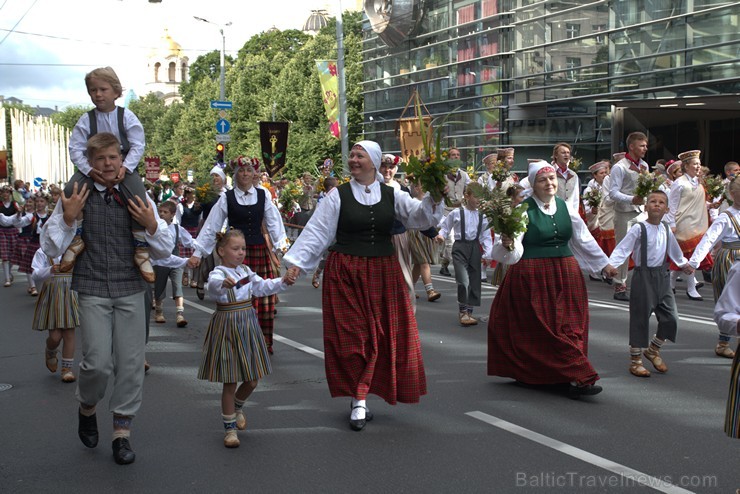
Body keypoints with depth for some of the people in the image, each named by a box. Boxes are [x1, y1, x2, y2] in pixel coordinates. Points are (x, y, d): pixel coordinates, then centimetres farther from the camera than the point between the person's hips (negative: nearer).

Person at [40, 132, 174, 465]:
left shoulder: (138, 199, 7)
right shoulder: (77, 197, 1)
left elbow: (164, 251, 11)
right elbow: (51, 248, 2)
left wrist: (151, 226, -7)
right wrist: (67, 218, -13)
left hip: (131, 290, 2)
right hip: (92, 291, -2)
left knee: (131, 364, 1)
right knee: (98, 363, -9)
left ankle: (122, 432, 16)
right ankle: (87, 408, 24)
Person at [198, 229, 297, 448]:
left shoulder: (245, 271, 8)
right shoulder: (218, 274, -15)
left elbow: (262, 287, 14)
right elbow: (213, 286, -37)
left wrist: (284, 281, 0)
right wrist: (224, 284, -60)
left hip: (248, 327, 6)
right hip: (227, 329, -6)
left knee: (251, 381, 12)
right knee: (230, 383, 0)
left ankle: (237, 407, 42)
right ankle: (230, 428, 14)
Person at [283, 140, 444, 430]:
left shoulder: (391, 196, 4)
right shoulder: (338, 196, -3)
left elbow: (419, 216, -3)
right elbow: (317, 232, -5)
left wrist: (432, 198, -22)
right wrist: (296, 263, -13)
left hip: (383, 273, 3)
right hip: (345, 273, -2)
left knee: (382, 333, 5)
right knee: (351, 334, 0)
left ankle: (359, 398, 20)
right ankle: (359, 400, 10)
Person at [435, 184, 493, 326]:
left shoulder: (482, 216, 6)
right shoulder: (456, 213, -2)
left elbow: (486, 236, 6)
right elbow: (445, 227, 8)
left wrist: (488, 253, -5)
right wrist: (441, 235, -13)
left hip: (475, 247, 4)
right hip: (460, 247, -4)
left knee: (474, 281, 7)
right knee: (464, 281, -16)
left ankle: (468, 311, 20)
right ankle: (463, 311, 1)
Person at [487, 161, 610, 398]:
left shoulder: (565, 207, 8)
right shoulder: (523, 209, -7)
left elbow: (584, 239, 18)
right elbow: (514, 250, -14)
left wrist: (605, 264, 22)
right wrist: (507, 244, -37)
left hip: (566, 275, 5)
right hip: (533, 277, -5)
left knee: (569, 325, 5)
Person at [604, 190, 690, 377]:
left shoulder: (666, 229, 9)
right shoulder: (639, 228, -10)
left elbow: (674, 250, 27)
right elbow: (623, 248, -16)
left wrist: (684, 263, 40)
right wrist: (611, 264, -30)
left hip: (662, 276, 6)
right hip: (643, 276, -6)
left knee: (670, 318, 6)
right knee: (640, 319, -1)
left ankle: (653, 350, 29)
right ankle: (635, 360, 11)